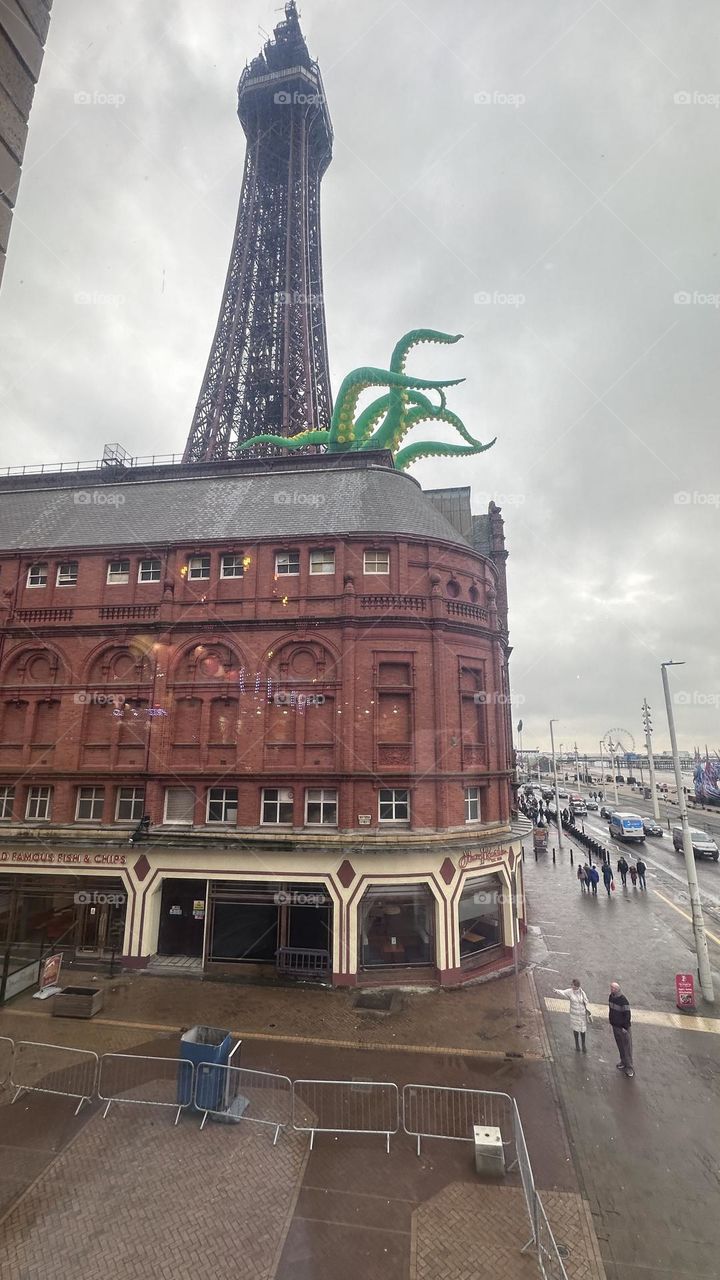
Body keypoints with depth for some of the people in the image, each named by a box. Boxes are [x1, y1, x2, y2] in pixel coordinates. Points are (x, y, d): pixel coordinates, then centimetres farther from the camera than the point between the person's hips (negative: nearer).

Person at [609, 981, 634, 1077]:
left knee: (627, 1047, 6)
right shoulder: (610, 997, -5)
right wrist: (610, 1020, 13)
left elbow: (627, 1015, -20)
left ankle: (629, 1067, 19)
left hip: (623, 1027, -6)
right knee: (620, 1046, 20)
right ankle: (623, 1062, 38)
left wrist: (625, 1027, -17)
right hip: (615, 1026, 6)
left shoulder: (624, 1000, -26)